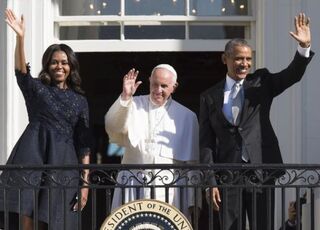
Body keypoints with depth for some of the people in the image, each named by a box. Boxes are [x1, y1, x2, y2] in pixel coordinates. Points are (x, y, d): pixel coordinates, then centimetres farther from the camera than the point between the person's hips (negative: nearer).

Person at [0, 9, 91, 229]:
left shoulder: (80, 101, 13)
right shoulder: (37, 89, 9)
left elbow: (84, 144, 10)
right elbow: (21, 71, -13)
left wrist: (85, 181, 2)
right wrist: (20, 37, -29)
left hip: (63, 163, 2)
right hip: (33, 156, -2)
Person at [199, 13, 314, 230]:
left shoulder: (261, 82, 9)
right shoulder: (210, 97, 7)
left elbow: (293, 74, -7)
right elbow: (206, 144, 5)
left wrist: (304, 47, -24)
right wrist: (211, 182, -2)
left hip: (261, 171, 0)